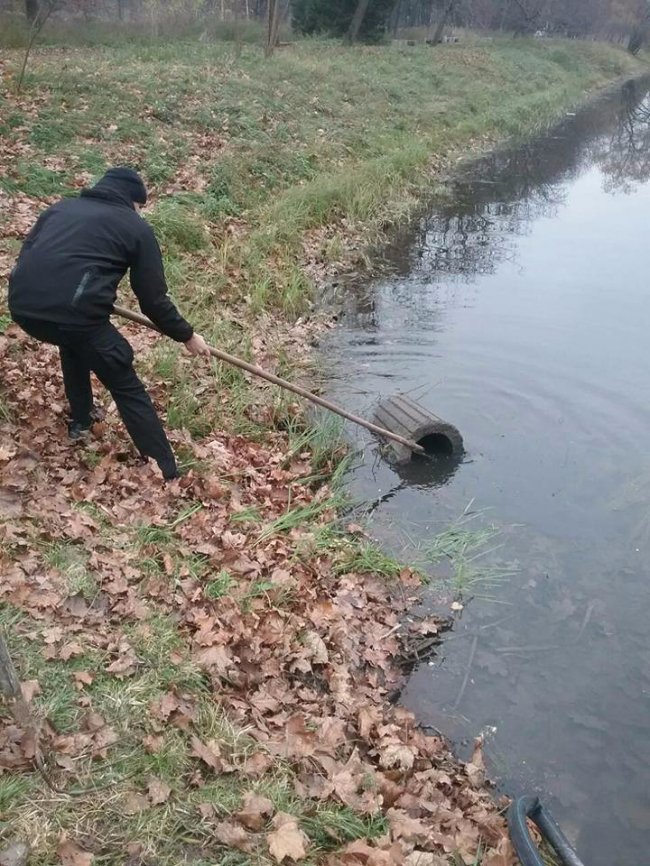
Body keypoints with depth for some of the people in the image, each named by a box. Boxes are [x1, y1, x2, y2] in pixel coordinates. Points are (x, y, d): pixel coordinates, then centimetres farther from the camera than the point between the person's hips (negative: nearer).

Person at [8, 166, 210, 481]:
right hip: (72, 313, -6)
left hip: (22, 305, 6)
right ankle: (167, 473, 9)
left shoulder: (61, 207, 26)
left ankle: (80, 421, 46)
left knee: (73, 342, 38)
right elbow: (153, 300, 10)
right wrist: (187, 335, 23)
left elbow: (27, 255, 29)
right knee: (127, 388, 8)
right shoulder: (136, 227, 12)